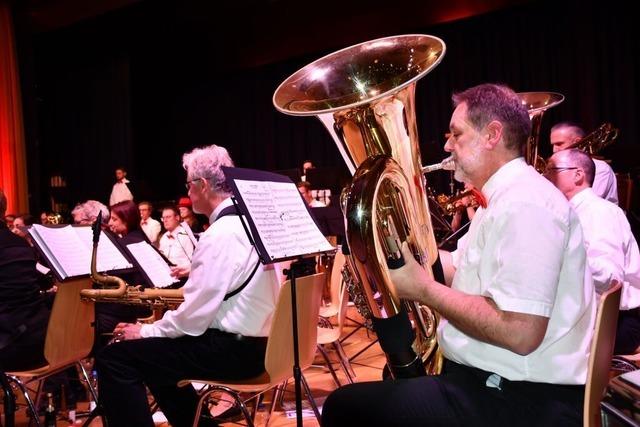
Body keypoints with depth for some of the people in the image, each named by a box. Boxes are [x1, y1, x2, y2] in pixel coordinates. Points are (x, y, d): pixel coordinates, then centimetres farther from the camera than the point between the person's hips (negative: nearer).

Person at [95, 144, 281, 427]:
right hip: (252, 342, 10)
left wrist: (147, 331, -7)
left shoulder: (221, 234, -21)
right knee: (154, 352, 27)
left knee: (114, 359, -7)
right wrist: (196, 271, 18)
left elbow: (195, 316, -21)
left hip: (232, 349, -10)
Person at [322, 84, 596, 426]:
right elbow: (457, 269, 16)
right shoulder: (505, 198, 14)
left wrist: (422, 289, -20)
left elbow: (520, 333, -30)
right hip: (490, 379, 11)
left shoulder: (524, 204, -22)